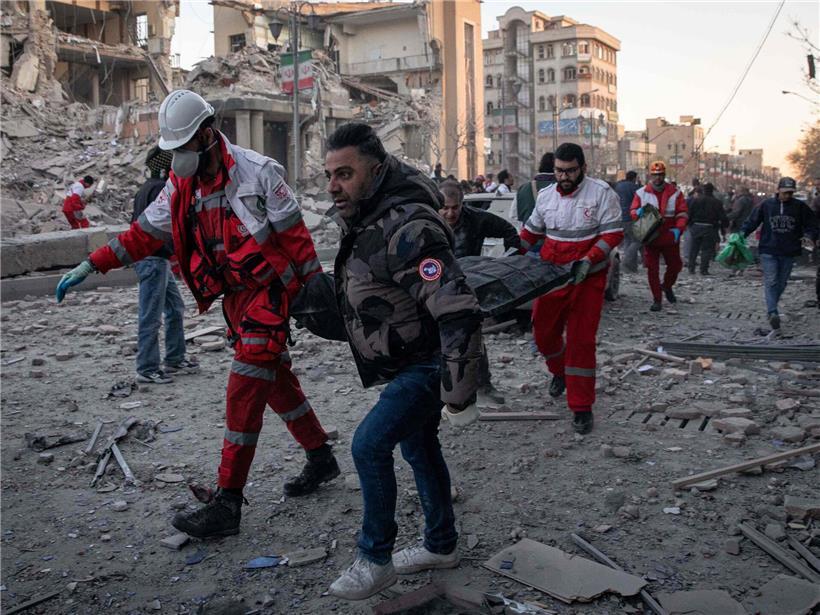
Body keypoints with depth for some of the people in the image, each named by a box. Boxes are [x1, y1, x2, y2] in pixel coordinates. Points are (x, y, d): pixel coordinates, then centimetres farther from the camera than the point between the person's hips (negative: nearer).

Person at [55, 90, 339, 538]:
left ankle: (227, 504, -7)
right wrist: (90, 266, 0)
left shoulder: (257, 172, -15)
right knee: (276, 381, 16)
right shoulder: (181, 185, 4)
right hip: (235, 297, 7)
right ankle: (321, 459, 34)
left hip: (269, 291, -7)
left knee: (244, 390, -11)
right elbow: (144, 233, 7)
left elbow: (295, 236, -12)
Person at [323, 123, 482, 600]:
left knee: (369, 445, -15)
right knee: (418, 445, 20)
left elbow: (459, 315, -37)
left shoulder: (407, 230, -32)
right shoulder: (363, 216, -1)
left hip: (430, 363, -10)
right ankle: (441, 546, 38)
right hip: (408, 362, 10)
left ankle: (375, 560, 3)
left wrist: (459, 396, -31)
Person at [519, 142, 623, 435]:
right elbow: (531, 230, 18)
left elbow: (613, 233, -13)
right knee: (543, 331, 11)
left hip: (587, 279, -5)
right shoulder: (545, 196, 6)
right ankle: (559, 372, 45)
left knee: (581, 340, -6)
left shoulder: (601, 192, -9)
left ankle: (581, 407, 4)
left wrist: (587, 261, -24)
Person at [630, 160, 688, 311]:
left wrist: (678, 228, -17)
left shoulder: (674, 192, 1)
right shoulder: (641, 193, 2)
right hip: (650, 238, -1)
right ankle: (656, 300, 10)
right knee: (652, 269, -1)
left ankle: (667, 286, 41)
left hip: (670, 238, 1)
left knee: (675, 265, 11)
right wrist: (638, 212, -21)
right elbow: (632, 212, 4)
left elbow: (682, 213, 0)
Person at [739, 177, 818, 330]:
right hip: (768, 250, -2)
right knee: (771, 282, -12)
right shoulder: (766, 205, 0)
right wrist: (743, 233, -10)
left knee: (781, 283, 11)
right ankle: (773, 313, -19)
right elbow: (752, 220, 5)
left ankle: (771, 308, 27)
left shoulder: (800, 207, 2)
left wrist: (812, 237, -13)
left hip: (789, 252, 2)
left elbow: (811, 223, 6)